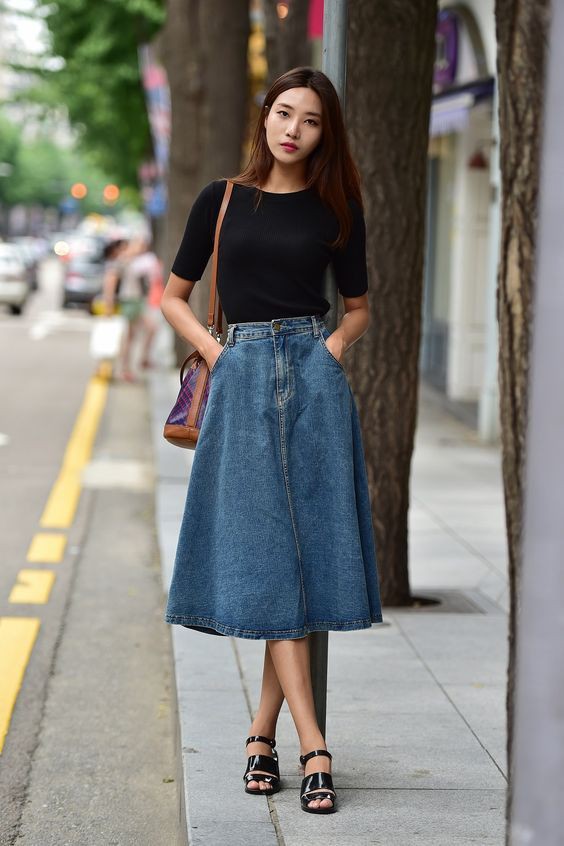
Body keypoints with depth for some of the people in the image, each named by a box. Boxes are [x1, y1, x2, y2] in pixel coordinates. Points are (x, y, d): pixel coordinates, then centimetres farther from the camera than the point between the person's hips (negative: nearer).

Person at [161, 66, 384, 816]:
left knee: (307, 551, -1)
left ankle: (263, 732, 12)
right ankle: (313, 748, -8)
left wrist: (334, 346, 0)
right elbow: (173, 296, 14)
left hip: (316, 379, 1)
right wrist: (213, 350, -1)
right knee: (268, 557, -7)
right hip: (244, 380, -1)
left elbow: (359, 306, 19)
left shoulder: (337, 211, 8)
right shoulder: (222, 200, 7)